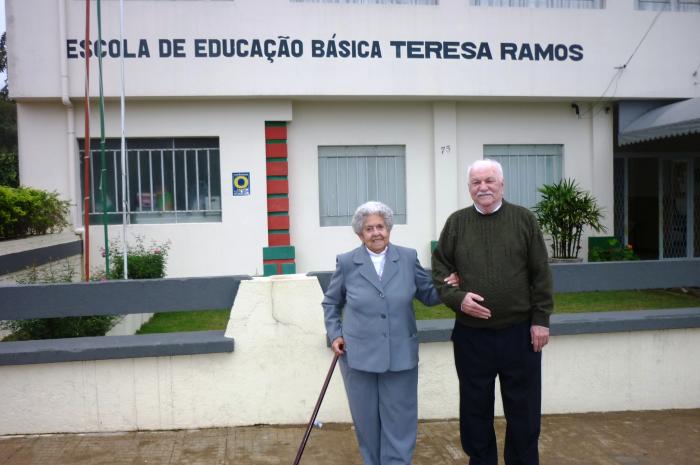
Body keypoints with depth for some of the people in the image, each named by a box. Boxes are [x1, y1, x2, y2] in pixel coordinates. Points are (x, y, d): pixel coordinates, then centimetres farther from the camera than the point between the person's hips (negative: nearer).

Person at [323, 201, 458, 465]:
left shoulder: (408, 258, 0)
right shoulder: (346, 263, -1)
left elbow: (428, 295, 7)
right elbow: (331, 303, 11)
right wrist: (335, 334, 0)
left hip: (400, 355, 0)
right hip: (358, 355, 0)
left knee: (399, 423, 7)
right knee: (367, 421, 14)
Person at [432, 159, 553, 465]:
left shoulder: (524, 219, 1)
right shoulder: (456, 223, 3)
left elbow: (541, 274, 1)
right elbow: (439, 268, 4)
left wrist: (540, 319, -3)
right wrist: (457, 298, -13)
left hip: (520, 333, 0)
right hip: (471, 335, 1)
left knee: (523, 411, 12)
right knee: (475, 410, 14)